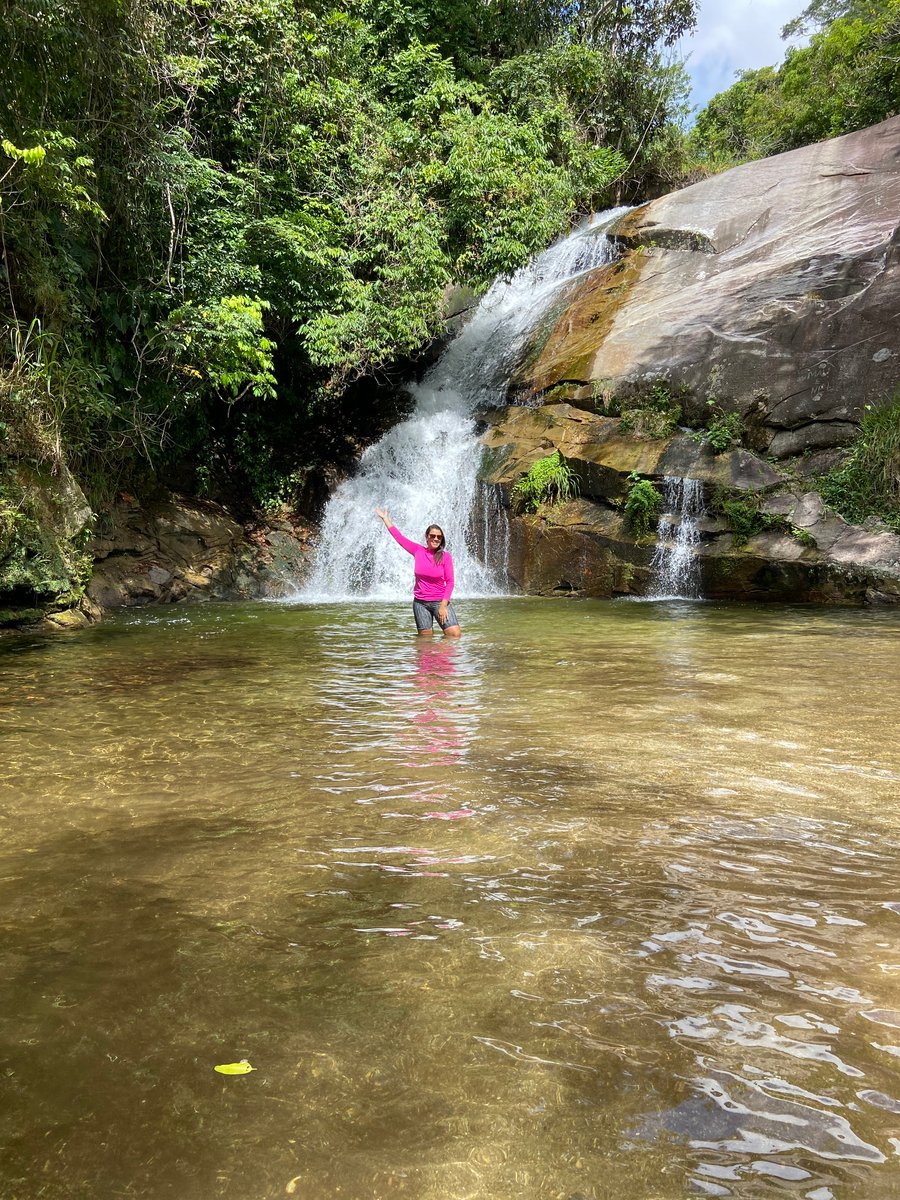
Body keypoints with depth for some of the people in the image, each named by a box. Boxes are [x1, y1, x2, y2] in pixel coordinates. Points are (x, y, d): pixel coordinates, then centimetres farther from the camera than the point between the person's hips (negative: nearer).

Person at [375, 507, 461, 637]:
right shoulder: (418, 551, 2)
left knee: (455, 635, -13)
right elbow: (398, 537, 10)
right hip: (420, 602, 2)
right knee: (425, 638, 5)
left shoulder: (445, 557, -5)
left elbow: (450, 582, -6)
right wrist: (385, 518, 15)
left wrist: (443, 605, -12)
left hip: (440, 601, -2)